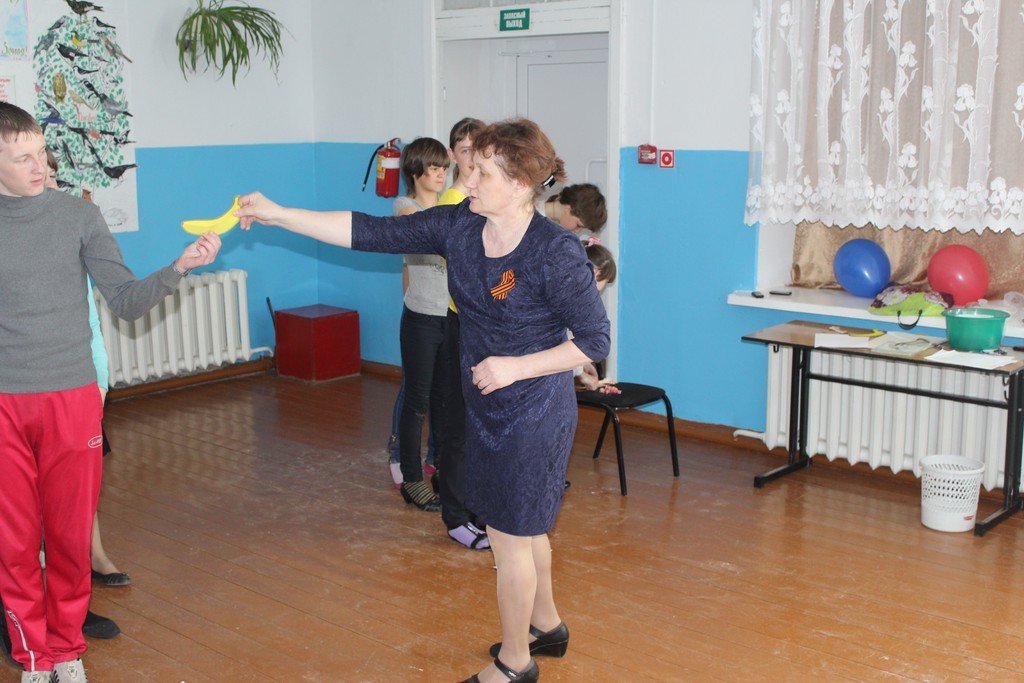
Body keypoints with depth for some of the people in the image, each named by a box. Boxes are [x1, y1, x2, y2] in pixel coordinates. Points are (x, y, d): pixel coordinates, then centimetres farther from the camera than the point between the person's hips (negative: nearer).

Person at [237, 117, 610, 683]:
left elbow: (595, 340, -15)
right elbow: (369, 233, -5)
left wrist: (516, 367, -21)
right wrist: (277, 215, -9)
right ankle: (546, 626, 45)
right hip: (486, 405, 7)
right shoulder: (458, 225, -4)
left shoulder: (556, 252, -23)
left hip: (533, 413, -7)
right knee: (523, 527, 23)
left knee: (509, 536, 5)